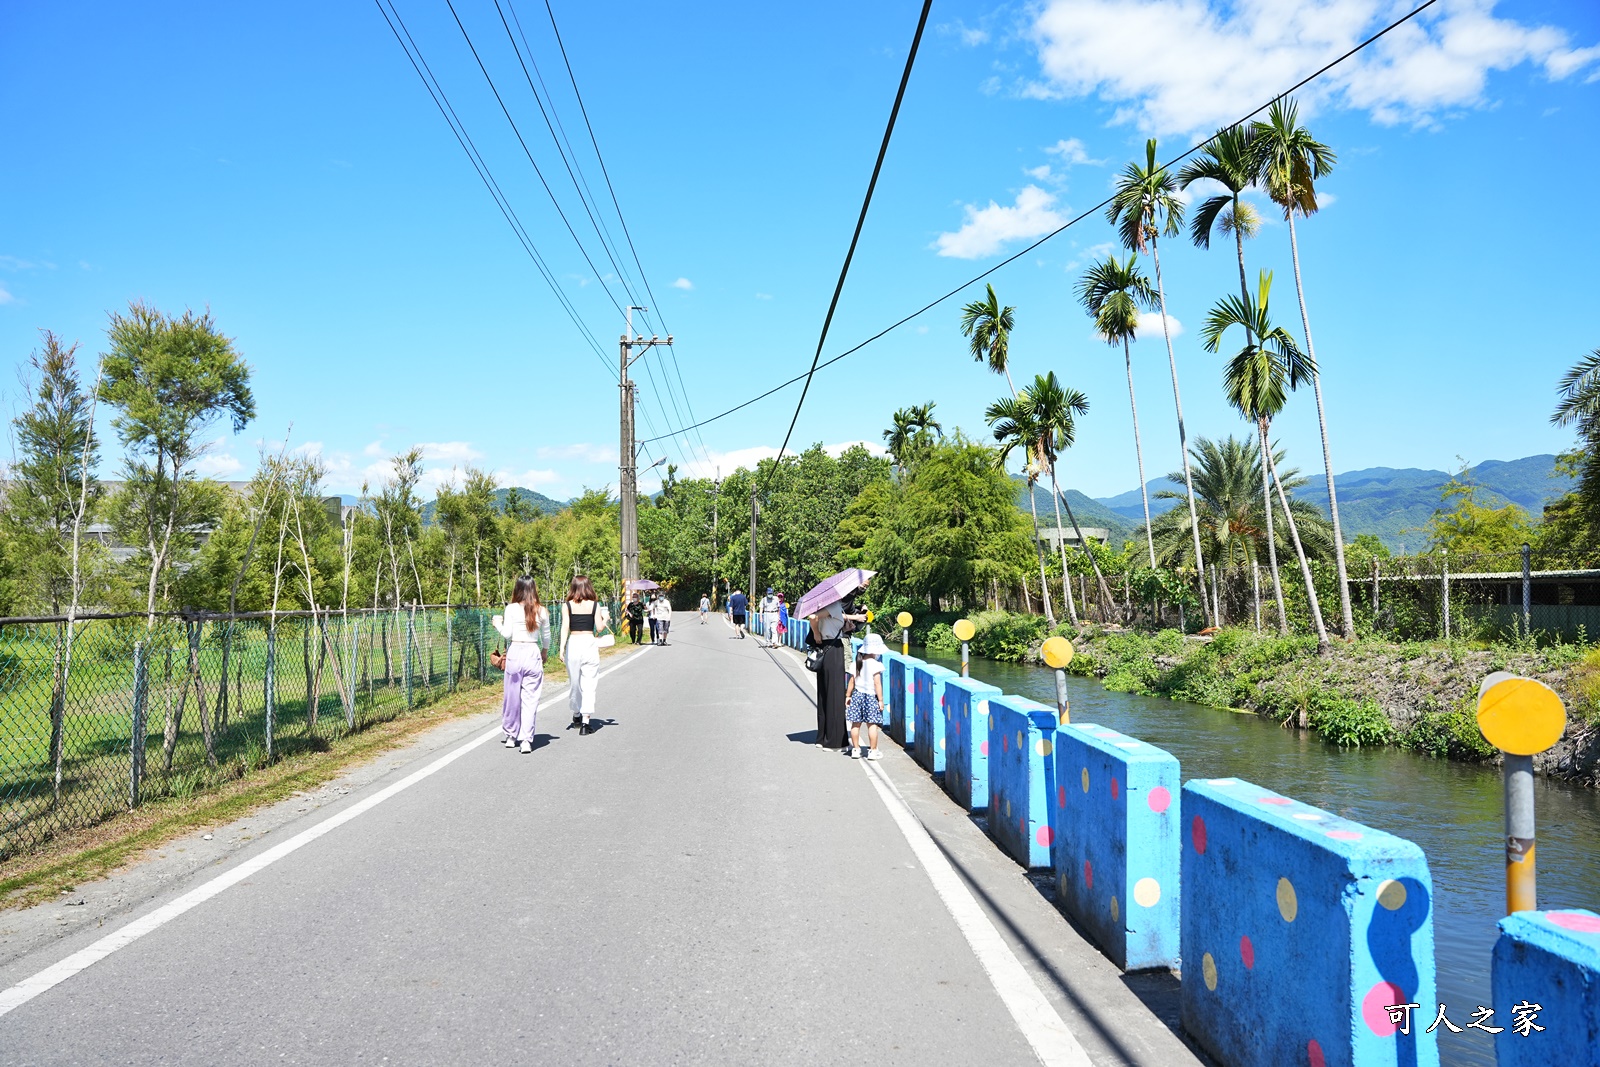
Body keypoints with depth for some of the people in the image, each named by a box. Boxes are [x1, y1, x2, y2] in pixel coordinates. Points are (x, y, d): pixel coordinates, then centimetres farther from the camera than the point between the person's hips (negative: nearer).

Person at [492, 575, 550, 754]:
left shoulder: (512, 608, -5)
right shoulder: (541, 611, 3)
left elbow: (507, 633, -6)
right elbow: (546, 637, 11)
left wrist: (498, 624, 13)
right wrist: (544, 652, 29)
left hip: (514, 652, -1)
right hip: (533, 653, 1)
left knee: (512, 696, 12)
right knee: (530, 698, 3)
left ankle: (511, 736, 24)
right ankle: (526, 740, 0)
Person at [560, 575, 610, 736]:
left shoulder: (567, 606, 0)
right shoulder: (595, 605, 0)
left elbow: (565, 628, -5)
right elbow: (599, 627, -1)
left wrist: (562, 648, -5)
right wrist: (606, 619, 19)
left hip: (573, 644, 1)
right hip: (589, 643, -1)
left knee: (574, 681, 16)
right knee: (588, 684, 0)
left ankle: (576, 714, 32)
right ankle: (585, 721, -6)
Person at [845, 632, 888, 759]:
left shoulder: (858, 663, 4)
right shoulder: (875, 664, -12)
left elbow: (852, 681, 7)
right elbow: (877, 683, -13)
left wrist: (848, 696, 15)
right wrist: (880, 700, -8)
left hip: (857, 695, 6)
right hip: (871, 696, -6)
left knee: (856, 724, 9)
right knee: (872, 725, -1)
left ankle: (856, 749, 15)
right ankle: (873, 751, 2)